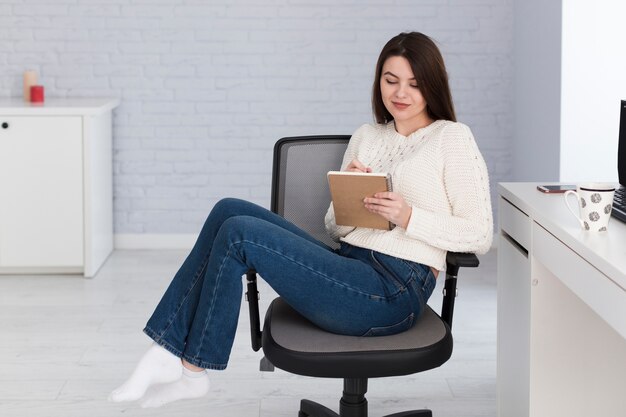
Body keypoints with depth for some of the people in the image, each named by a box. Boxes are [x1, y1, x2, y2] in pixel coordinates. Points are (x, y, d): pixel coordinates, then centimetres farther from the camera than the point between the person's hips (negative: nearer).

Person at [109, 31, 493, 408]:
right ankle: (169, 351, -11)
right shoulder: (366, 138, 18)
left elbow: (480, 235, -5)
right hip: (350, 265, 7)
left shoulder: (453, 138, -1)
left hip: (394, 293, -7)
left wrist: (408, 217, -17)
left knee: (238, 234, -17)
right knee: (230, 211, -10)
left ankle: (191, 369, -5)